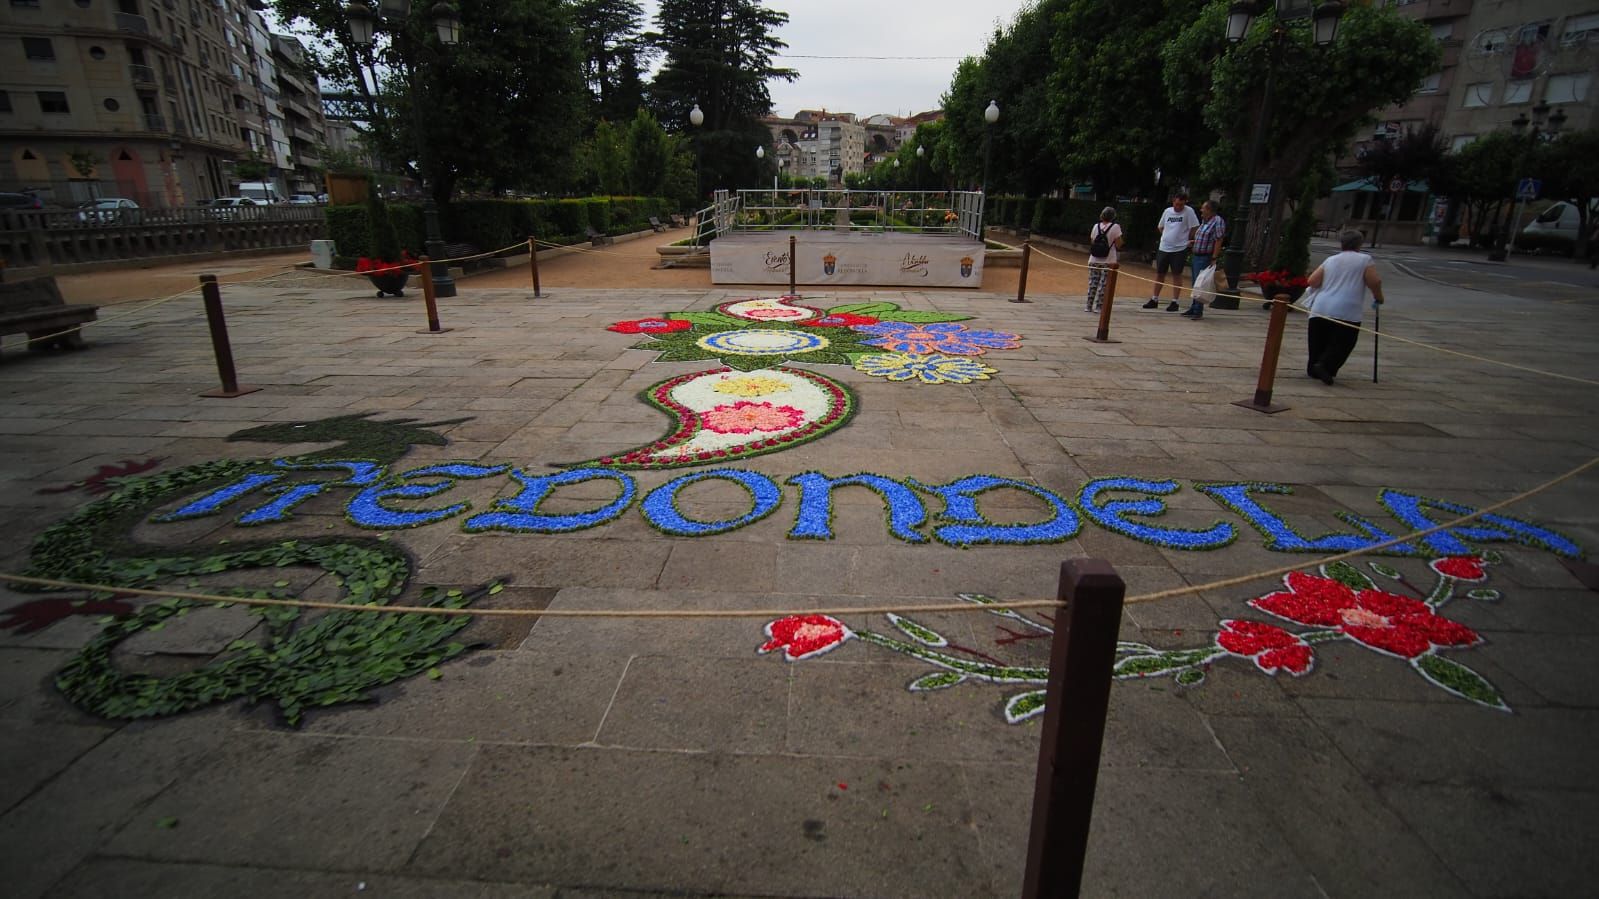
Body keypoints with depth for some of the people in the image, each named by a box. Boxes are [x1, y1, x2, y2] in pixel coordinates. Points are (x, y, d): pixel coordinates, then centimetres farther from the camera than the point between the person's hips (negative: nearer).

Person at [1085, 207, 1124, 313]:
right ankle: (1099, 306, 0)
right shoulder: (1115, 227, -7)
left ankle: (1089, 305, 11)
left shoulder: (1096, 226, 4)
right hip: (1108, 261, -3)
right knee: (1103, 284, 1)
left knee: (1092, 283, 9)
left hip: (1094, 260, 3)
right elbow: (1118, 245, -7)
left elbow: (1092, 243, 8)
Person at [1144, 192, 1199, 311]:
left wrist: (1186, 240, -1)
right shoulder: (1167, 211, 7)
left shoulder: (1189, 212, -6)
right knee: (1159, 274, 10)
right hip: (1163, 248, 5)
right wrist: (1168, 237, 10)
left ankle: (1175, 302, 6)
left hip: (1179, 249, -5)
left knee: (1177, 275, 1)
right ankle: (1154, 300, 20)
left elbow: (1194, 228, -6)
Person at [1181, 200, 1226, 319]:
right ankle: (1193, 308, 22)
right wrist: (1193, 242, 10)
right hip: (1195, 256, 9)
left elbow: (1219, 241, -17)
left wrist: (1214, 258, -21)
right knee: (1194, 284, 14)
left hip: (1204, 258, -9)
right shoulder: (1204, 221, 14)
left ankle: (1198, 311, -4)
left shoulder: (1218, 221, -12)